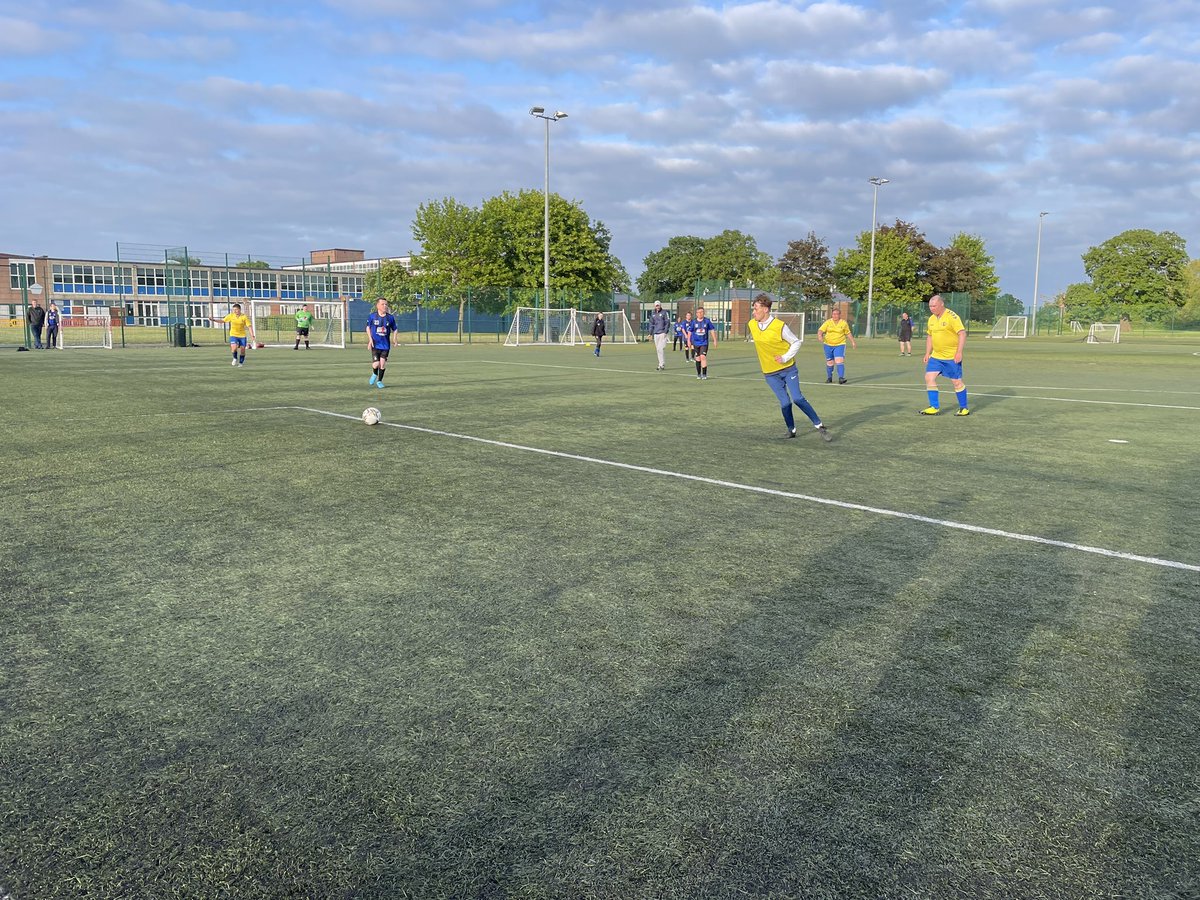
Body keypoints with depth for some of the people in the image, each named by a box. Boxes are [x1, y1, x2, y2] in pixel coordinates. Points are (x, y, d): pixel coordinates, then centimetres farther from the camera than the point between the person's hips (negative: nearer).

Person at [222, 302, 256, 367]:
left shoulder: (244, 317, -10)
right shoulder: (231, 316, -4)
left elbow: (249, 326, -10)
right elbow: (223, 320, 6)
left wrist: (252, 336, -18)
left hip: (242, 336, 0)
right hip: (233, 335, 0)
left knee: (242, 350, 3)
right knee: (234, 348, -23)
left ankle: (241, 362, 28)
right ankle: (235, 358, 8)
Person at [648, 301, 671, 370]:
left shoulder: (664, 313, 0)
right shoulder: (653, 314, 14)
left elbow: (667, 323, -3)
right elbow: (651, 324, 19)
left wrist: (665, 332, -12)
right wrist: (651, 333, 13)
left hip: (662, 333, -6)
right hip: (655, 334, 6)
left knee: (661, 349, -14)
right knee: (658, 350, 6)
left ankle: (661, 365, -12)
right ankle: (662, 364, 12)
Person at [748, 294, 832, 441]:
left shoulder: (779, 326, -15)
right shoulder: (752, 325, -1)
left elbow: (796, 342, -5)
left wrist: (785, 358, -16)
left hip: (788, 369, -3)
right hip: (770, 373, 3)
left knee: (797, 398, -12)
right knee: (784, 402, -7)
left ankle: (819, 426, 1)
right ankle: (791, 429, 15)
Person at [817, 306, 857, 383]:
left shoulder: (844, 323, 2)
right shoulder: (828, 322, 2)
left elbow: (848, 334, 12)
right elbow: (820, 330, -4)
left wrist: (853, 342, 10)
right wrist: (820, 336, -25)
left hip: (840, 345, -2)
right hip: (828, 345, 2)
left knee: (839, 361, -18)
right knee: (829, 362, 8)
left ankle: (841, 378, -21)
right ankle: (829, 378, 25)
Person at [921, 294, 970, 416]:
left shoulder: (951, 316, -13)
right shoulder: (931, 319, 9)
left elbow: (962, 333, -17)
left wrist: (959, 352, -23)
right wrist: (927, 353, 15)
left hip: (952, 357, -7)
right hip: (936, 356, 7)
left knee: (957, 382, 0)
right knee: (929, 378, -3)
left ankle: (964, 408, 15)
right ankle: (934, 407, 3)